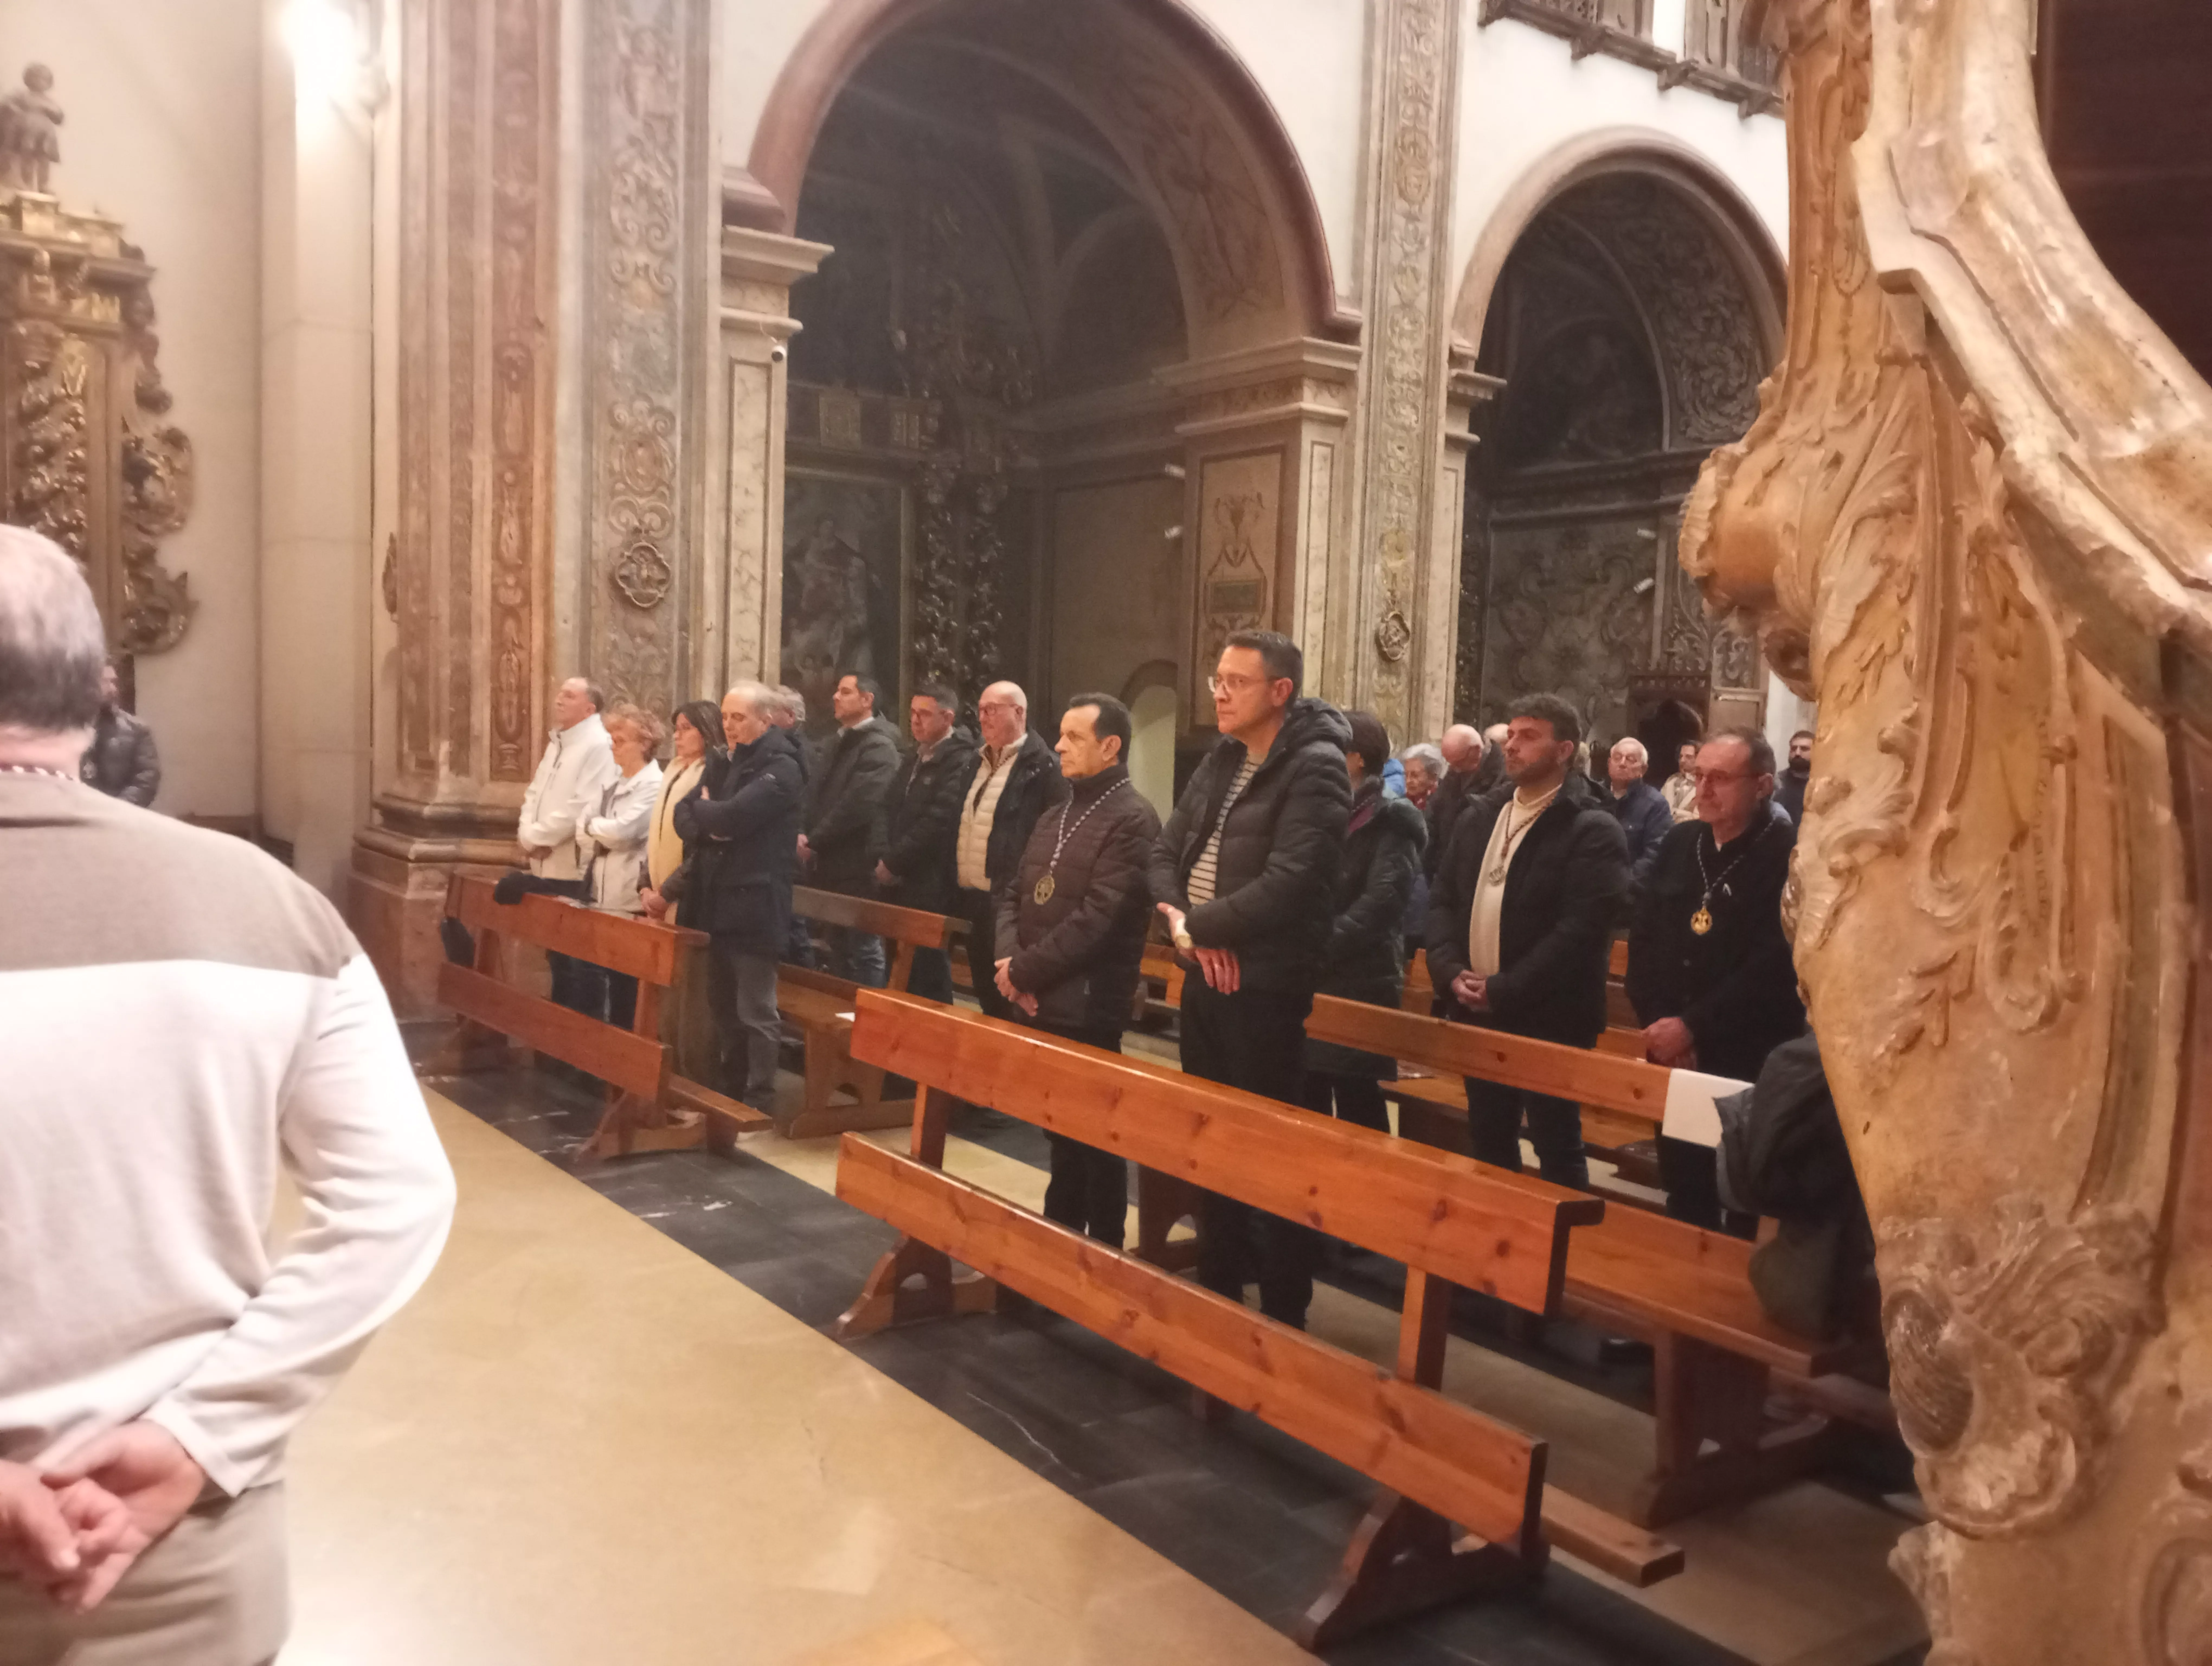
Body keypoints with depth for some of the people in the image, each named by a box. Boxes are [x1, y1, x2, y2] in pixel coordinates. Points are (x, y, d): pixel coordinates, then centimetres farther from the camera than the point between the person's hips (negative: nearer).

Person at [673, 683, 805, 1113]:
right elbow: (684, 816, 7)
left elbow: (732, 816, -23)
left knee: (756, 1011, -1)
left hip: (754, 903, -8)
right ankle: (730, 1091, 30)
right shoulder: (723, 763, 15)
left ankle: (758, 1104, 7)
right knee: (724, 1004, 18)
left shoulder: (780, 767, -12)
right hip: (716, 900, 8)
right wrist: (711, 825, -14)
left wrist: (703, 809, -3)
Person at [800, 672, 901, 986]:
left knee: (864, 951, -3)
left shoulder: (878, 746, -12)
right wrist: (805, 834, -3)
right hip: (832, 865, 9)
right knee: (840, 950, 15)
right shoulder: (840, 743, 18)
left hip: (858, 868, -9)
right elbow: (817, 794, 16)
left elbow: (857, 805, -21)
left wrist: (814, 841, -14)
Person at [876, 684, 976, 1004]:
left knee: (927, 972, -4)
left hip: (931, 888, -8)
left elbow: (937, 823, -19)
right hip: (900, 883, 8)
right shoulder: (914, 759, 18)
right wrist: (885, 860, 6)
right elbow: (893, 813, 20)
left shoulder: (961, 762, -11)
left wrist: (893, 863, -13)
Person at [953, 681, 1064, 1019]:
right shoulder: (978, 762, 16)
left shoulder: (1044, 766, -10)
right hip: (972, 902, 8)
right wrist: (956, 891, 15)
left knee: (1013, 1007, -2)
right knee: (988, 1004, 16)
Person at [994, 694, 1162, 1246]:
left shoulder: (1132, 820, -12)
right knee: (1058, 1130, 18)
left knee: (1095, 1137, 3)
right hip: (1038, 1004, 8)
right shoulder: (1054, 818, 16)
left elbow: (1097, 919, -19)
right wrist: (1009, 957, -4)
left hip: (1086, 1006, -8)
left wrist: (1025, 972, -14)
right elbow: (1013, 894, 15)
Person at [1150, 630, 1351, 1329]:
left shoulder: (1315, 769, -15)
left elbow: (1287, 884, -25)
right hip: (1204, 975, 8)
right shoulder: (1220, 762, 11)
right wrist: (1186, 931, -11)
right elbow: (1165, 852, 8)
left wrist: (1198, 924, -14)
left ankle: (1283, 1313, 14)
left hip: (1266, 983, -8)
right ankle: (1217, 1288, 33)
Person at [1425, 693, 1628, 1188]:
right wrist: (1451, 973, -8)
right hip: (1478, 1015, 7)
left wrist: (1503, 991, -19)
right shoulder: (1479, 818, 12)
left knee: (1557, 1146, 4)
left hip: (1548, 1021, -7)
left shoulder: (1593, 831, -11)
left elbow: (1580, 931, -20)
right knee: (1488, 1141, 17)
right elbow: (1442, 899, 9)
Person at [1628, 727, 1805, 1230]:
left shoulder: (1790, 857, -10)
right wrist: (1657, 1025, -5)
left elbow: (1775, 966, -17)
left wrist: (1693, 1028, -16)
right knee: (1684, 1198, 16)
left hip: (1750, 1065, -6)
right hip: (1672, 1059, 6)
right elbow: (1643, 940, 8)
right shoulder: (1680, 844, 10)